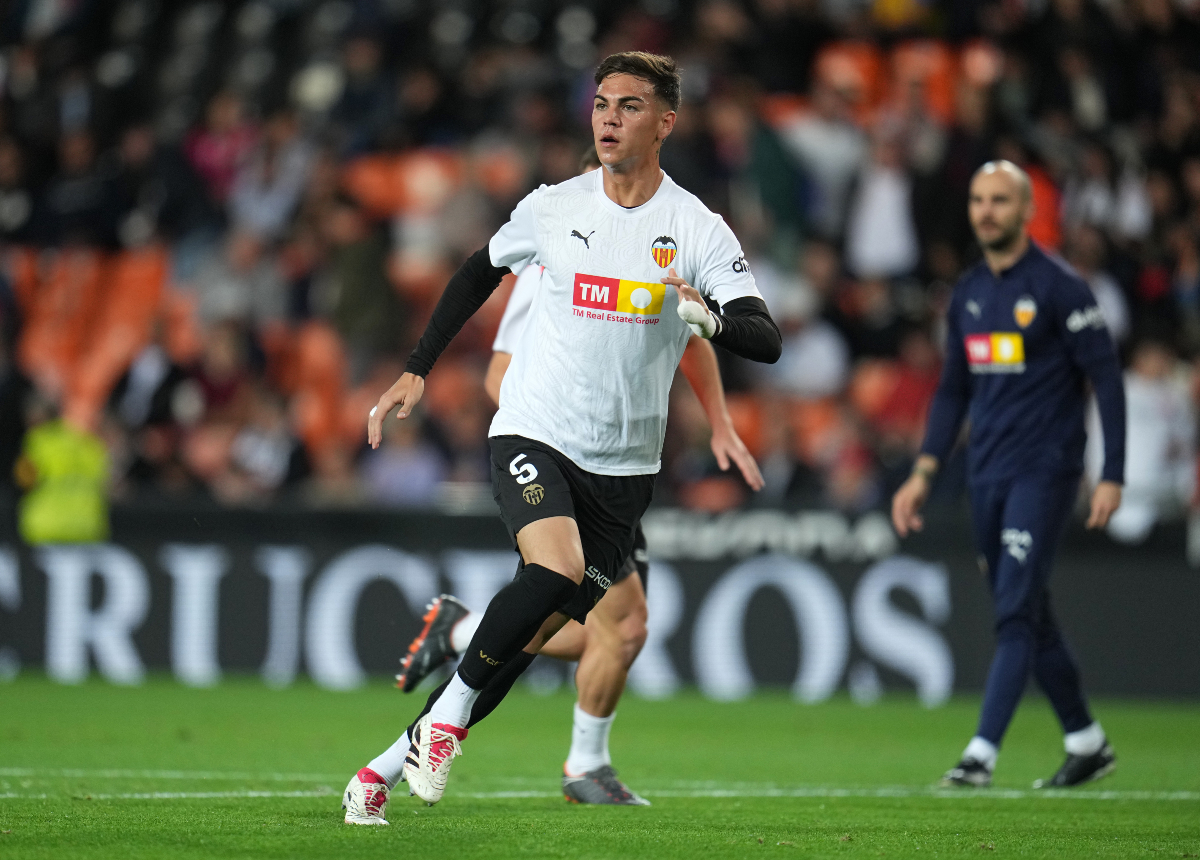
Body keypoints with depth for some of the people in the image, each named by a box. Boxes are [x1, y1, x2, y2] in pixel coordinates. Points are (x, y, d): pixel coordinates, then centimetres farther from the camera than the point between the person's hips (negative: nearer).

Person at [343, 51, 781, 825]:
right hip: (533, 435, -1)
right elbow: (478, 276, 20)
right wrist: (418, 371, 16)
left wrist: (708, 318, -34)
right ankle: (446, 712, -11)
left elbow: (767, 341, -13)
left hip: (624, 465, 1)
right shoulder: (553, 208, 1)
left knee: (533, 636, 2)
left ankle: (386, 769, 14)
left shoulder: (699, 231, -4)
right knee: (557, 571, -29)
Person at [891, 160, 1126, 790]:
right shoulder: (967, 294, 12)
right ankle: (1086, 743, 24)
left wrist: (1112, 476, -13)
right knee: (1028, 618, 11)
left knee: (1016, 613, -14)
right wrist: (924, 472, 10)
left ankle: (981, 754, -19)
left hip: (1045, 473, -7)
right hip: (987, 477, 7)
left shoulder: (1059, 287, -7)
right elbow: (953, 390, 20)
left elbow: (1107, 380, -7)